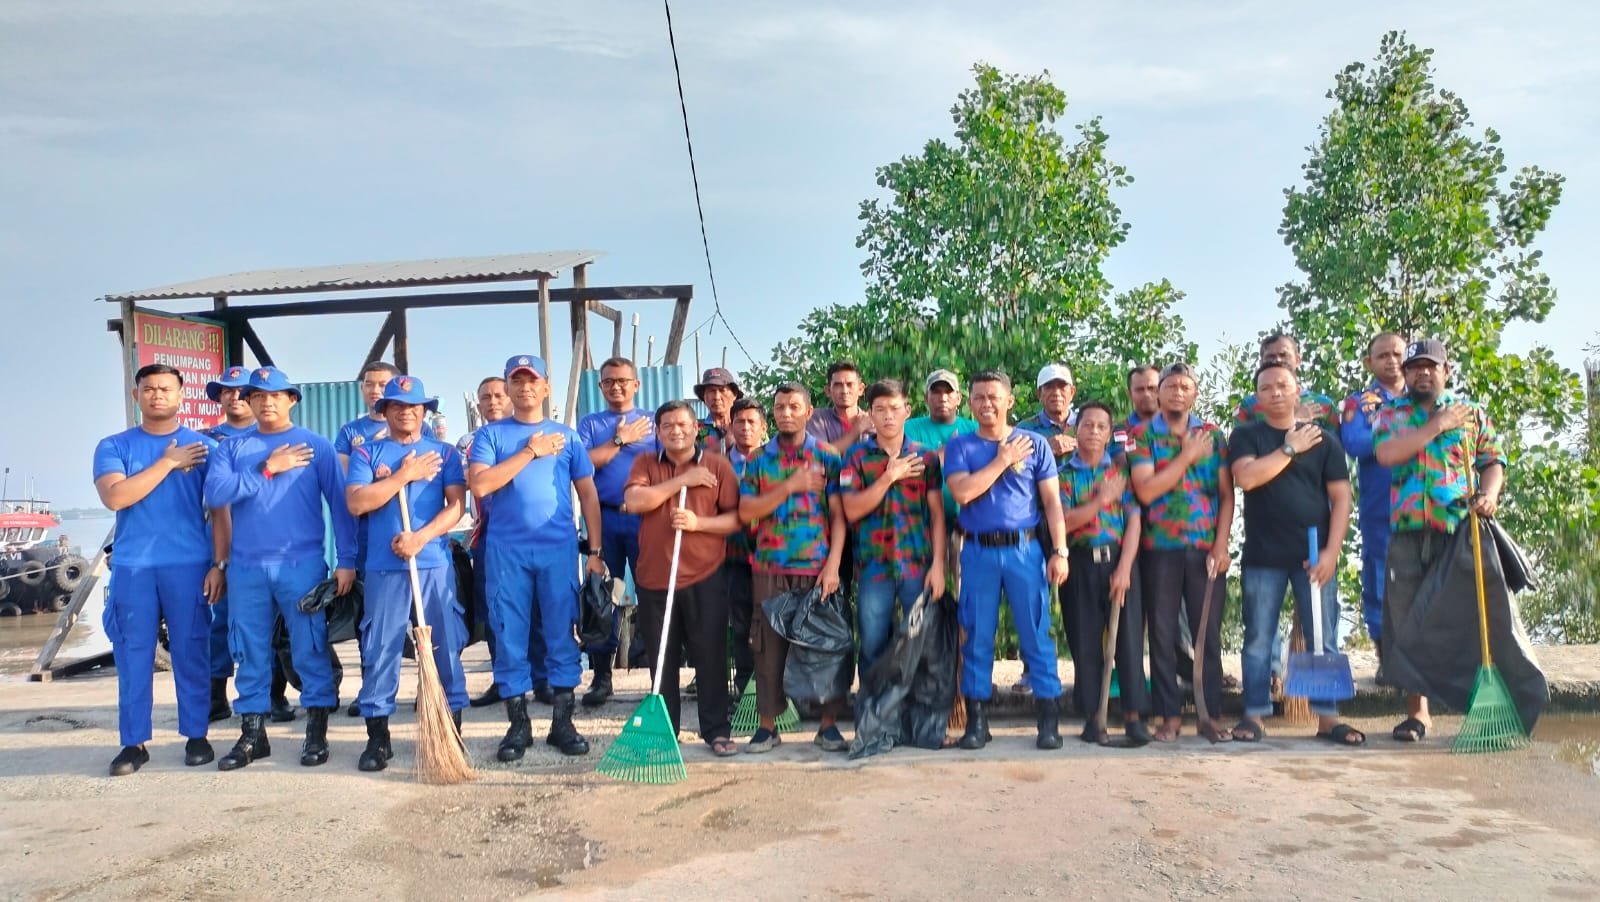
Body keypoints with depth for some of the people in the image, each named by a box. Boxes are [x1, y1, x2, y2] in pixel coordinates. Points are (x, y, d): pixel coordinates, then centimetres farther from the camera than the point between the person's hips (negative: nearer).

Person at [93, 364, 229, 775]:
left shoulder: (204, 446, 5)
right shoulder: (114, 446, 6)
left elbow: (219, 510, 4)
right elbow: (114, 497, -10)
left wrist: (219, 563, -3)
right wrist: (167, 463, -10)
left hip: (189, 565, -1)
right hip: (132, 566, 1)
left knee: (191, 652, 4)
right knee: (133, 654, 3)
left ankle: (196, 736, 13)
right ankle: (134, 742, 11)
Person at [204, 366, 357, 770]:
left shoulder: (315, 446, 3)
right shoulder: (232, 448, 11)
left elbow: (340, 503, 0)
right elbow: (215, 493, -7)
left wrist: (346, 560, -7)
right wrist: (267, 469, -12)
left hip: (302, 566, -3)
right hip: (246, 568, 3)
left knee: (310, 650, 1)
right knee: (250, 653, 9)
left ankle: (317, 733, 10)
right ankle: (252, 733, 20)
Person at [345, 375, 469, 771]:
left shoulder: (444, 453, 11)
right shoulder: (367, 452, 11)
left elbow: (456, 505, 0)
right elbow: (357, 503, -4)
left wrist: (420, 537, -13)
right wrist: (405, 476, -6)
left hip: (435, 565, 0)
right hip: (383, 568, 0)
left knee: (446, 647, 2)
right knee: (380, 650, 1)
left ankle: (452, 729, 11)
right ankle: (377, 735, 10)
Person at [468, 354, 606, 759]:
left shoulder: (566, 436, 11)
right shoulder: (490, 435, 7)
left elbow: (588, 494, 9)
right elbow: (479, 484, -9)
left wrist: (594, 550, 2)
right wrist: (530, 452, -9)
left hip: (559, 548, 1)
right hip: (506, 549, -1)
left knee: (562, 634, 3)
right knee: (510, 636, 2)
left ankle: (562, 721, 12)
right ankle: (518, 723, 13)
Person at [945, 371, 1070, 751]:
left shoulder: (1034, 443, 7)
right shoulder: (960, 446, 7)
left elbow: (1052, 501, 4)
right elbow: (962, 492, -10)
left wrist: (1059, 551, -4)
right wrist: (1002, 461, -6)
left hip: (1025, 549, 0)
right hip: (978, 552, 1)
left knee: (1036, 633, 0)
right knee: (977, 637, 5)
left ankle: (1049, 719, 8)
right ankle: (976, 718, 14)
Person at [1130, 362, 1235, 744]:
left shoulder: (1213, 435, 9)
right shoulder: (1142, 435, 2)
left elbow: (1227, 494, 5)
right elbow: (1145, 491, -11)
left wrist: (1221, 544, -4)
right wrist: (1187, 456, -10)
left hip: (1207, 549, 1)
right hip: (1159, 549, -1)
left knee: (1209, 633, 4)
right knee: (1163, 633, 3)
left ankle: (1211, 712, 14)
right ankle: (1170, 715, 11)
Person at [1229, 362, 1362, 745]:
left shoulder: (1323, 440, 7)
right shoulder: (1245, 436, 5)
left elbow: (1341, 498, 3)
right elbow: (1246, 477, -15)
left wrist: (1331, 551, -7)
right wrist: (1290, 449, -9)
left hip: (1315, 555, 1)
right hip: (1262, 557, -1)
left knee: (1324, 639, 3)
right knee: (1258, 639, 3)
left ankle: (1327, 717, 10)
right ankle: (1254, 715, 9)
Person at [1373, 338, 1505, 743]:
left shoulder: (1472, 413, 13)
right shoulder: (1391, 415, 12)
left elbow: (1494, 462, 9)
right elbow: (1385, 454, -8)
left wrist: (1489, 495, -11)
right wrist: (1437, 425, -6)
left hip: (1461, 529, 0)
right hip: (1407, 532, 1)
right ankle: (1417, 710, 10)